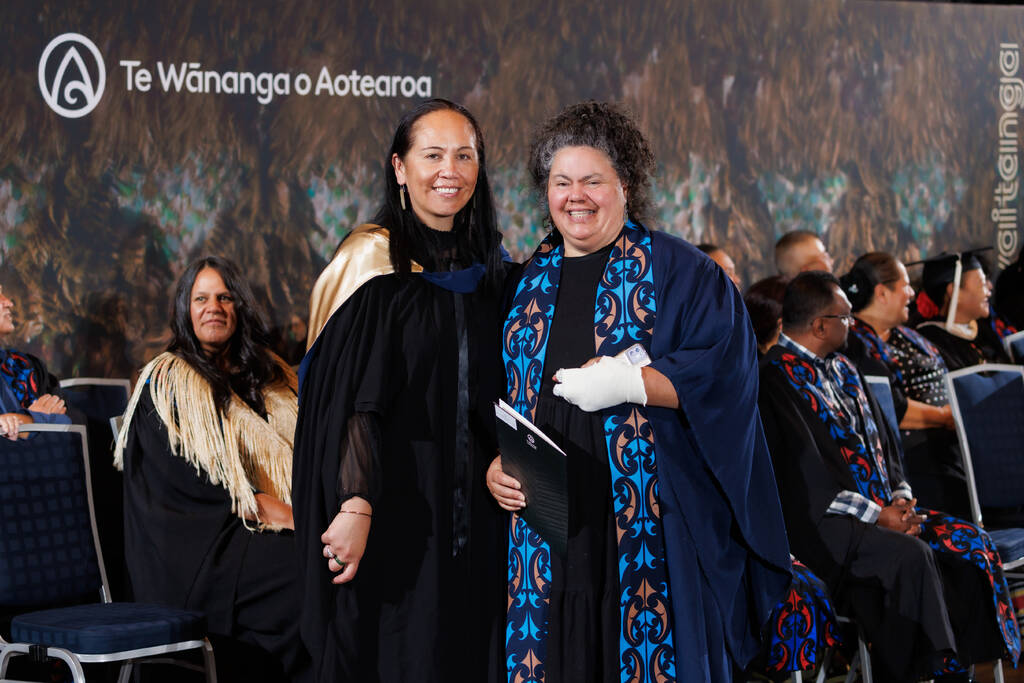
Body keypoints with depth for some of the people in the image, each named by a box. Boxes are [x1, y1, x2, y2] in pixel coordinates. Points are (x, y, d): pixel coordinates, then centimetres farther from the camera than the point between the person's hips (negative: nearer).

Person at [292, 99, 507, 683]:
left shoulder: (488, 266, 10)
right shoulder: (374, 262, -8)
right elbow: (352, 400, -15)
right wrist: (356, 505, -22)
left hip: (469, 519, 6)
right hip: (391, 516, -6)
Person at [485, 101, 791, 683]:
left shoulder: (677, 271, 2)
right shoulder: (528, 284, 15)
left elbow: (724, 371, -9)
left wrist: (629, 384, -17)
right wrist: (494, 465, 2)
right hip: (547, 520, 4)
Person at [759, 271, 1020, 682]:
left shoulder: (842, 369, 17)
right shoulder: (778, 378, -11)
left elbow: (880, 439, 19)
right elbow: (805, 471, -18)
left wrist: (900, 495, 0)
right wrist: (875, 514, -18)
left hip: (878, 506, 9)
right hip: (822, 522, -9)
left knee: (970, 545, -6)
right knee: (910, 556, -32)